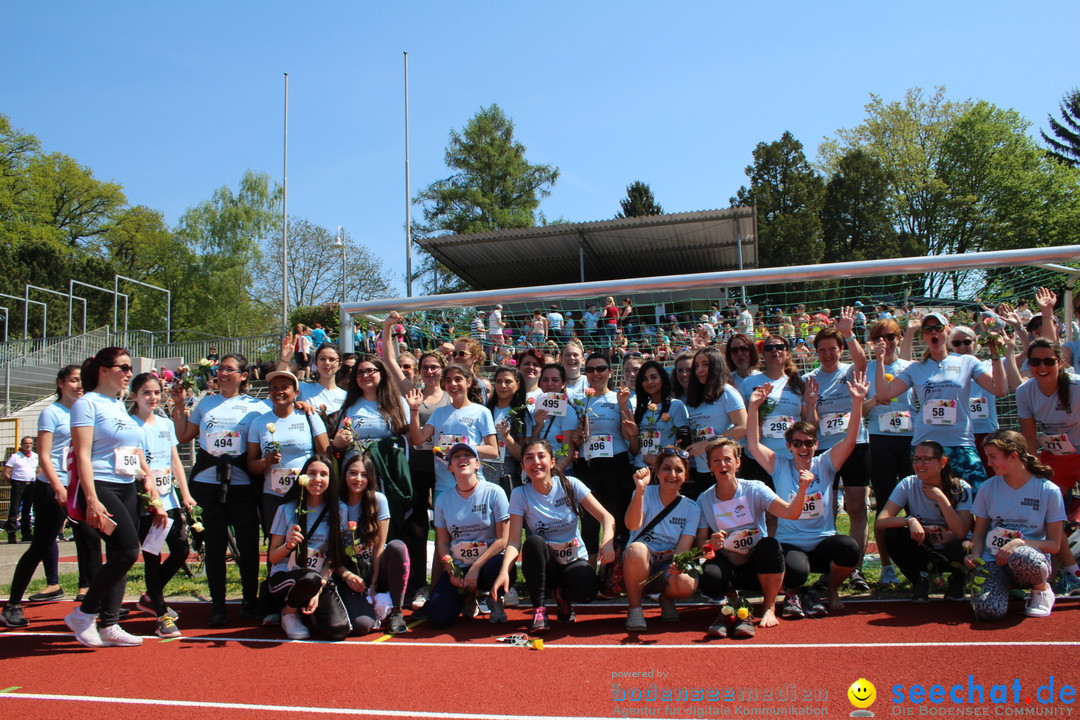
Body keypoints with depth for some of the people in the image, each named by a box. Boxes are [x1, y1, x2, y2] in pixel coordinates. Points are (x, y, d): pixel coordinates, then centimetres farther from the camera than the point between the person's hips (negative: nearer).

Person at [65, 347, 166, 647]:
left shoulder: (120, 406, 18)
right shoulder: (87, 403, -6)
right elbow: (82, 455, -14)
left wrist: (148, 480, 15)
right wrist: (92, 500, -21)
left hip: (128, 489, 8)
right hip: (102, 487, -8)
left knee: (119, 557, 7)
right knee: (127, 552, -15)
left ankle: (109, 625, 13)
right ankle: (83, 614, 1)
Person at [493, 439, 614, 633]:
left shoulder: (570, 485, -8)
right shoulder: (520, 495, -9)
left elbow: (606, 517, -10)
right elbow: (514, 541, -15)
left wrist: (607, 542, -32)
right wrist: (504, 571, -35)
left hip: (574, 561, 0)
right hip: (543, 565, 0)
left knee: (587, 592, -32)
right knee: (533, 541, -33)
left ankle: (562, 595, 7)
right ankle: (539, 609, -17)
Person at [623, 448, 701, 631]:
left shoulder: (690, 508, 1)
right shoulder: (647, 494, -5)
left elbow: (684, 546, -10)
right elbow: (632, 525, -24)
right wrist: (640, 490, -38)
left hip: (667, 569, 2)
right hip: (638, 566, -1)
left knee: (687, 584, -33)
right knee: (637, 548, -36)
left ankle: (666, 598, 7)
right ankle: (634, 609, -13)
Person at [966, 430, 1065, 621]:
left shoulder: (1049, 491, -4)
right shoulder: (987, 489, 4)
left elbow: (1054, 544, -2)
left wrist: (1020, 543, -20)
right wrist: (975, 556, -12)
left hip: (1032, 559, -1)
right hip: (994, 562, 2)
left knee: (1021, 557, -41)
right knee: (988, 610, -29)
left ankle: (1042, 588, -4)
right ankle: (1005, 587, 8)